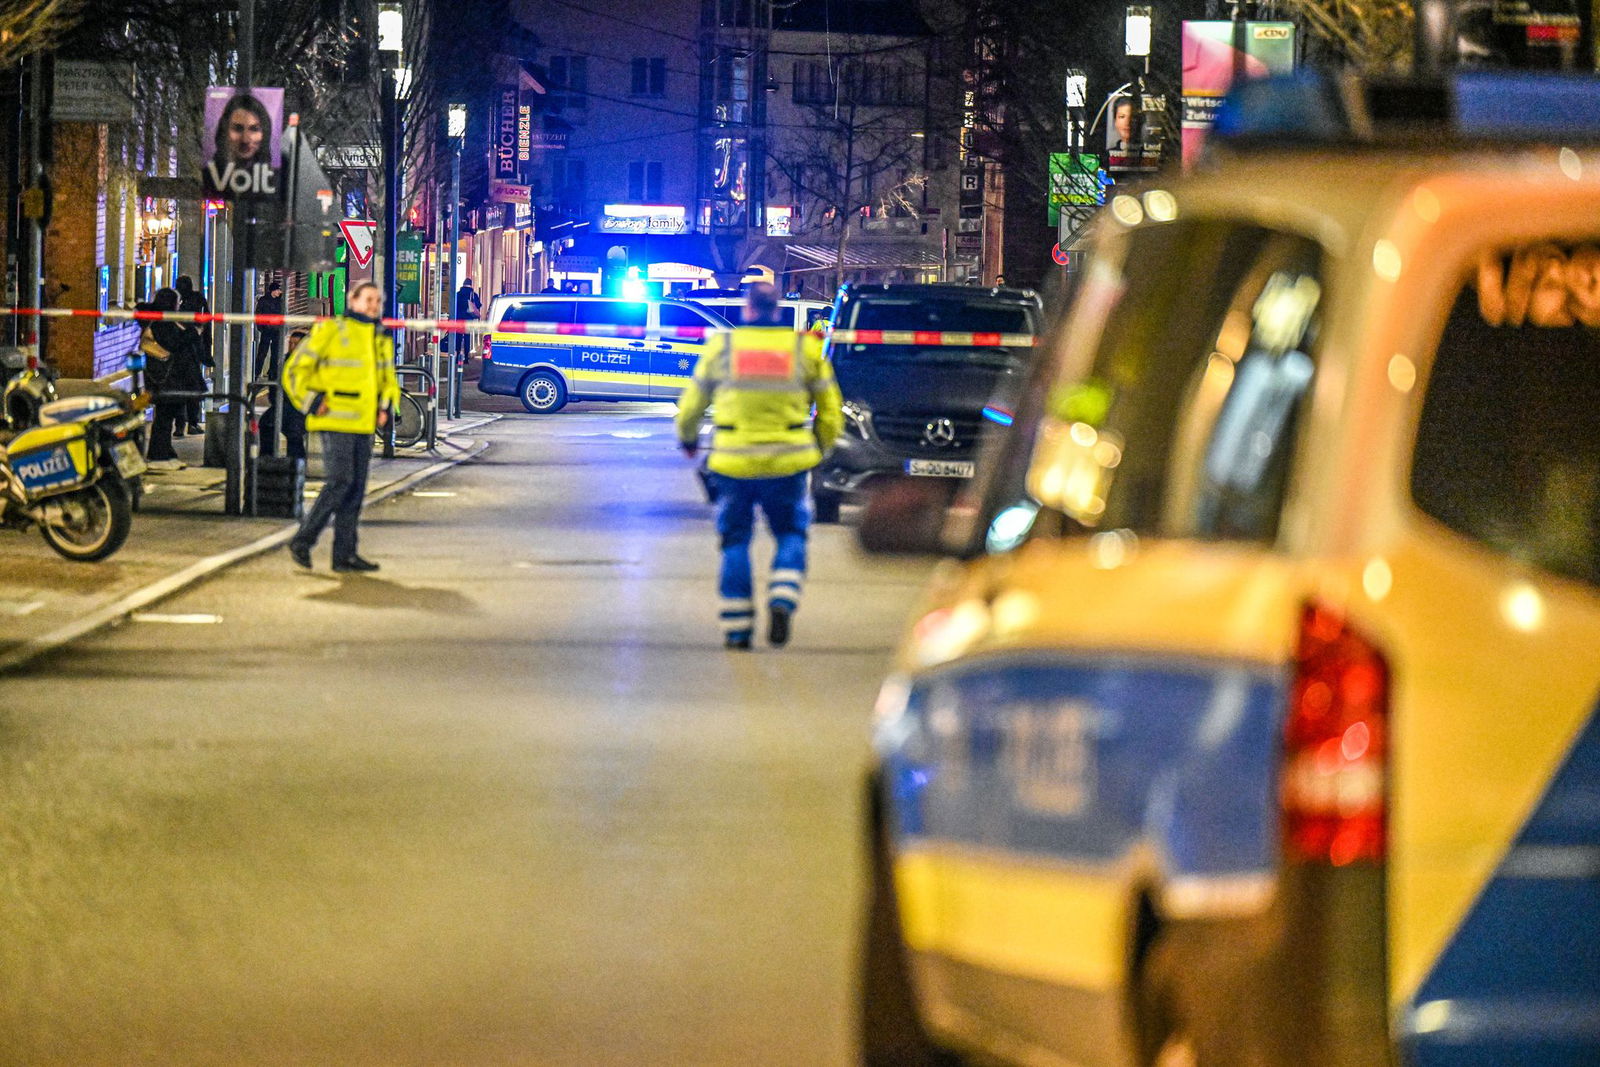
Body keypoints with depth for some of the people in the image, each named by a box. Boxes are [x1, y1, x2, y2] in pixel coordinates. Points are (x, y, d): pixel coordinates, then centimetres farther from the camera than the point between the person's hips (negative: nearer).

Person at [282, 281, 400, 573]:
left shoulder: (381, 341, 16)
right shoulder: (330, 331, -6)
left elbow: (388, 380, 31)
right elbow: (295, 369, -5)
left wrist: (386, 407, 13)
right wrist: (313, 403, -9)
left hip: (364, 425, 7)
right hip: (335, 422, -7)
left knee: (356, 487, 5)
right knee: (340, 481, -15)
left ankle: (344, 553, 8)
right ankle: (302, 541, -7)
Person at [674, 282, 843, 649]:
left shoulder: (722, 347, 2)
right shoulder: (805, 348, 2)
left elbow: (691, 406, 11)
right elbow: (830, 413, 8)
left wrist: (688, 439, 31)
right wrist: (819, 449, 26)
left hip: (733, 464, 0)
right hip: (787, 464, 0)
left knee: (735, 541, 12)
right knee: (791, 535, 15)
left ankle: (736, 628, 8)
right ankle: (782, 601, -10)